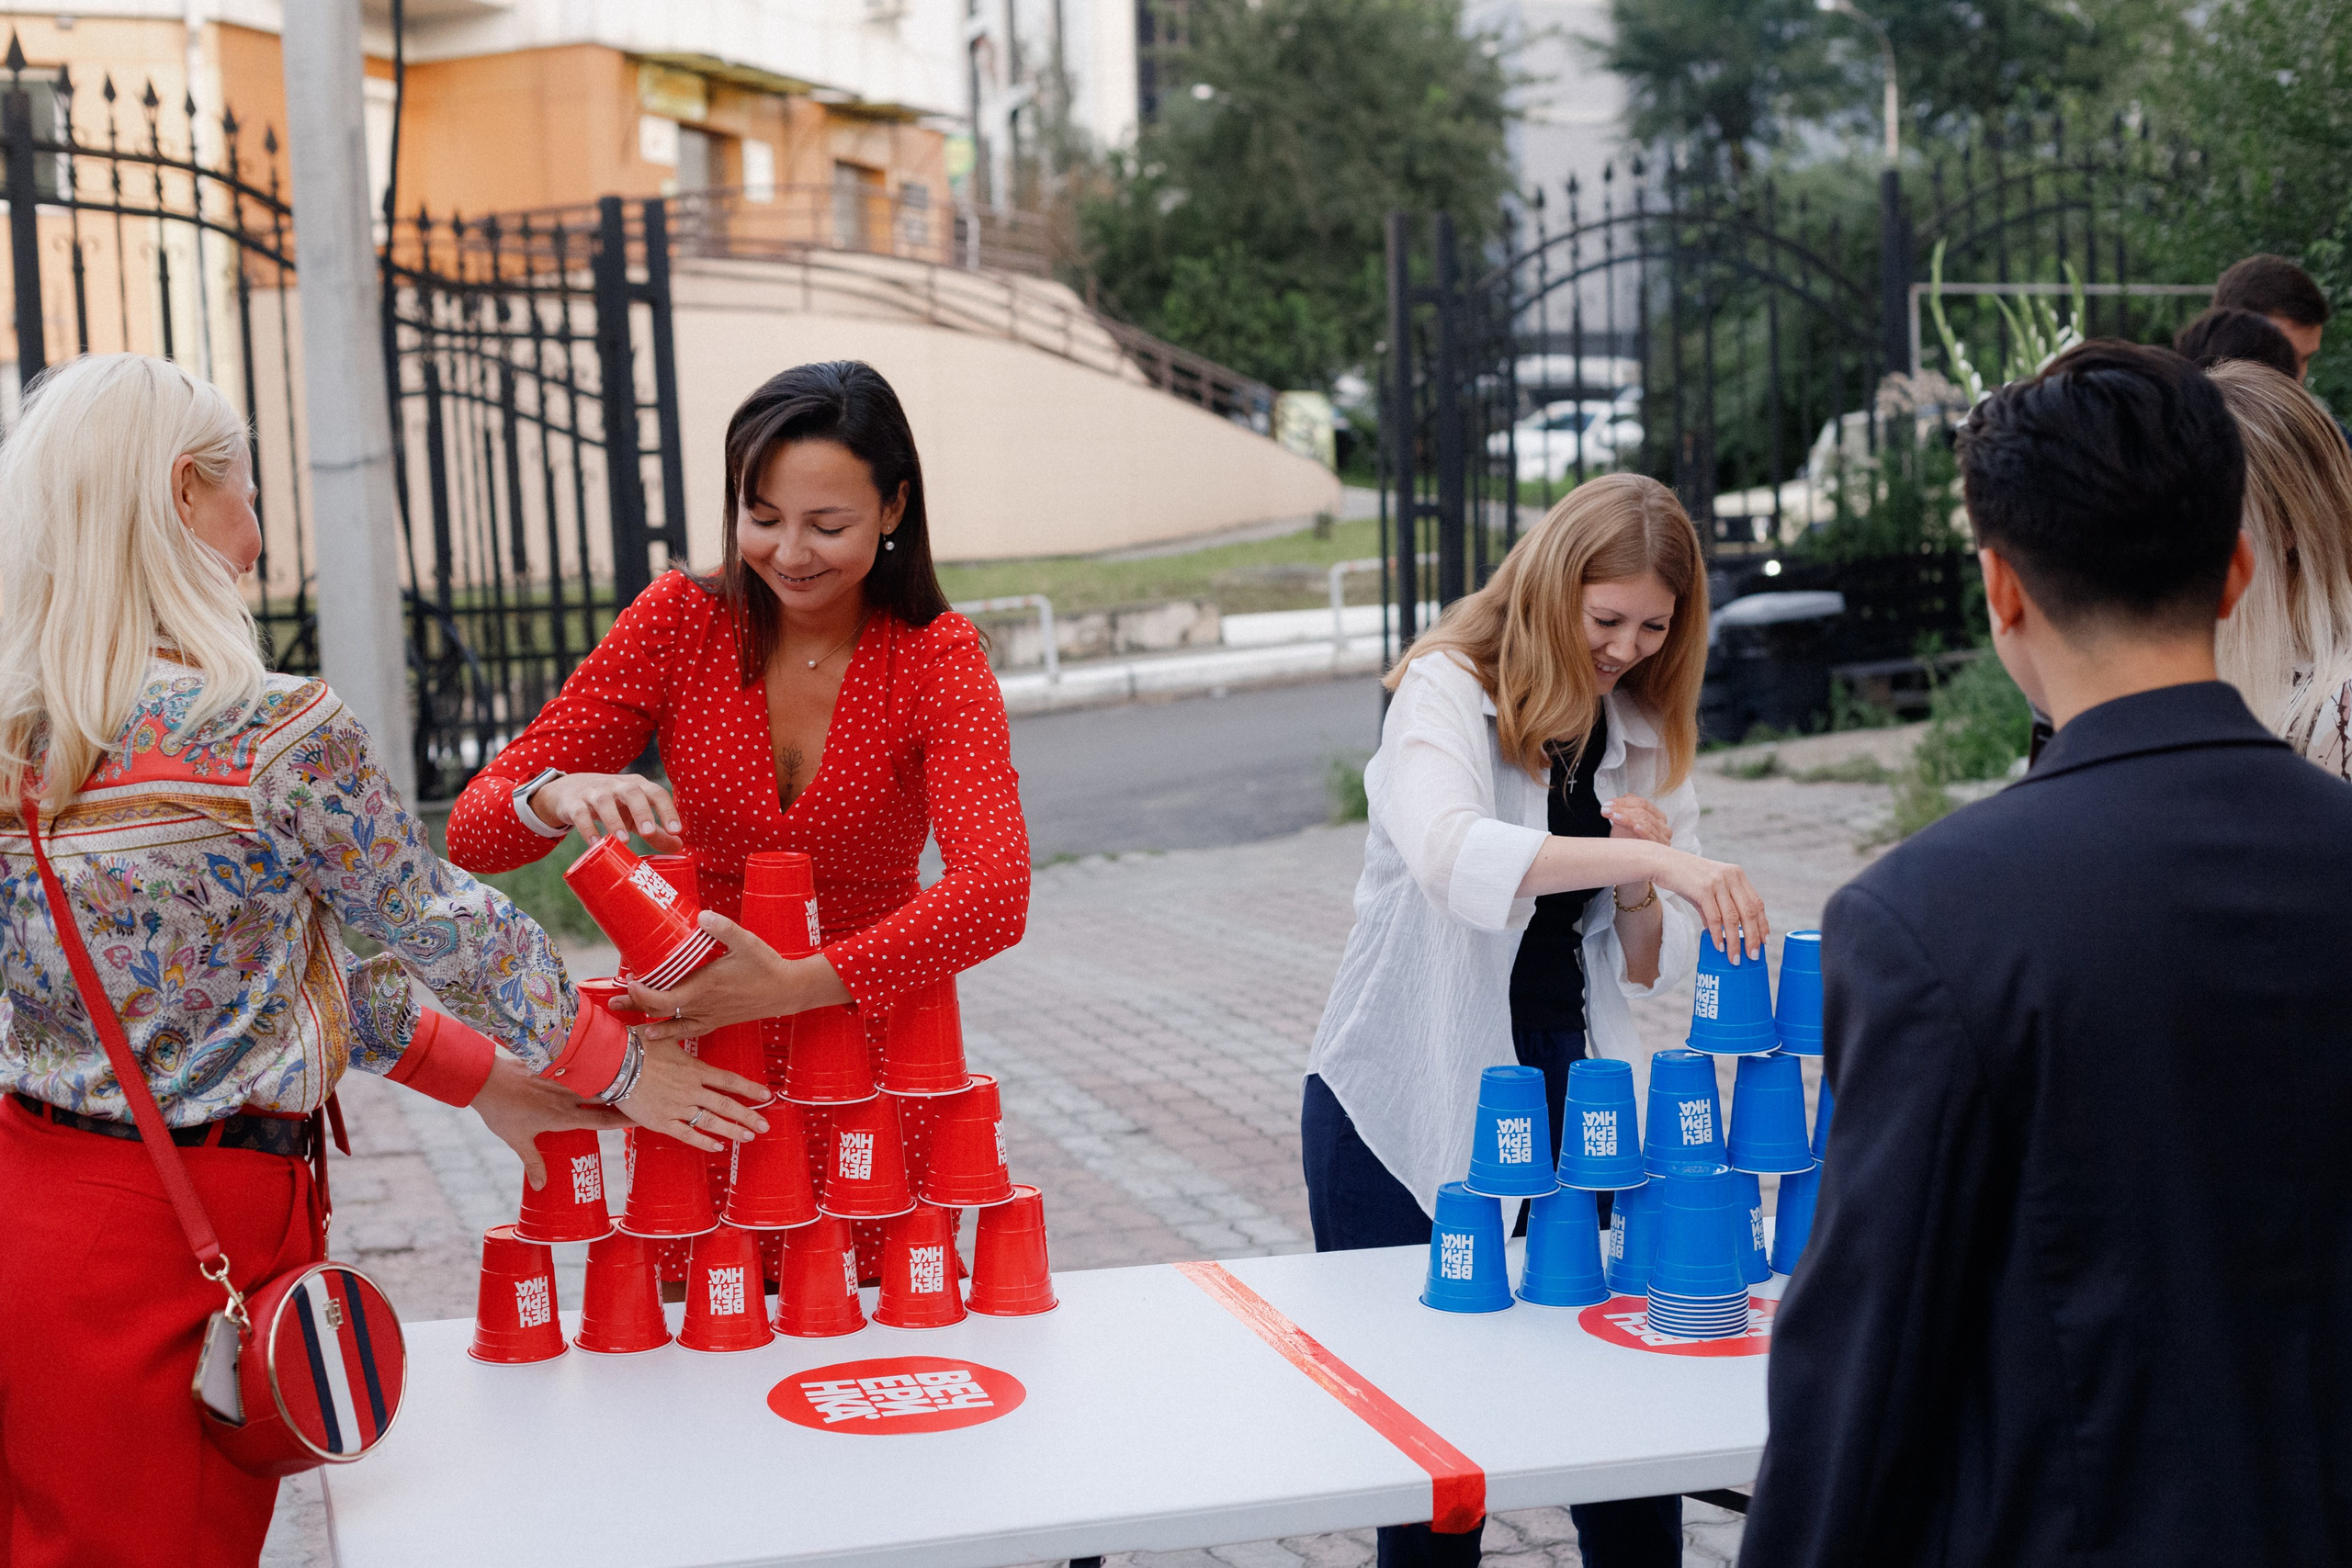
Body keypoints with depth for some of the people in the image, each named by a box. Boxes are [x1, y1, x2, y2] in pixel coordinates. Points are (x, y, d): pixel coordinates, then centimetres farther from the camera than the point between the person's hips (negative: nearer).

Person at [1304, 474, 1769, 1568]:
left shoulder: (1649, 733, 7)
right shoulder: (1447, 689, -10)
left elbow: (1652, 969, 8)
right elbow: (1452, 857, -32)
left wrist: (1639, 891, -13)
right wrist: (1644, 856, -42)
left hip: (1569, 1098, 4)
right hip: (1410, 1106, -4)